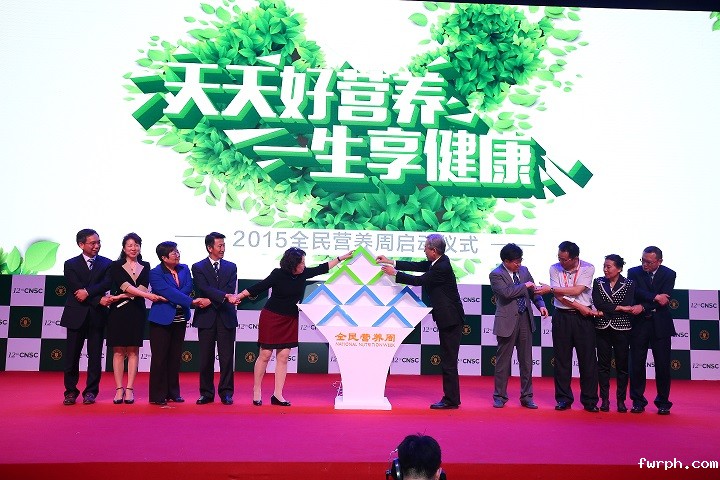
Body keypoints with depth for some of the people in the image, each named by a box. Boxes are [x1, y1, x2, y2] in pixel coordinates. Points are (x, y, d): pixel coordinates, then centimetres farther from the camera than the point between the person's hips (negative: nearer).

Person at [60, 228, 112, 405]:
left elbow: (106, 284, -8)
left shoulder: (106, 263, 6)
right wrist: (99, 300, -16)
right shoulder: (71, 264, 3)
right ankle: (71, 391, 14)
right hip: (76, 315, 0)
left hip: (97, 316, 1)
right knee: (72, 355, 4)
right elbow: (76, 289, -7)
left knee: (95, 356, 2)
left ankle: (91, 391, 11)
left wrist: (88, 292, -20)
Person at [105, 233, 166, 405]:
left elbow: (143, 288, -2)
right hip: (118, 313, -2)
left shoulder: (145, 267, 11)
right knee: (119, 351, -1)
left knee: (133, 351, 2)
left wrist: (121, 297, -12)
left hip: (137, 312, 2)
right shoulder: (116, 266, 4)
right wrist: (148, 295, -21)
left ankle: (130, 389, 3)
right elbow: (126, 286, -11)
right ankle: (119, 389, 3)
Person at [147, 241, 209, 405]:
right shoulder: (155, 273, -9)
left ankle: (173, 392, 20)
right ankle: (157, 396, 5)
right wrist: (193, 302, -23)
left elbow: (188, 287, -4)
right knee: (159, 358, -2)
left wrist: (171, 299, -17)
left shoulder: (184, 269, 9)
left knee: (175, 358, 11)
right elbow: (169, 292, -19)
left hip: (180, 319, 6)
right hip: (162, 319, -5)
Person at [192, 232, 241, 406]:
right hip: (206, 318, -1)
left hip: (226, 318, 1)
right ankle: (206, 393, 14)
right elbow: (204, 290, -11)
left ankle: (226, 393, 10)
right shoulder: (198, 267, 3)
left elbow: (231, 289, -2)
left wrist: (212, 299, -15)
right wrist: (226, 296, -23)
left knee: (226, 357, 1)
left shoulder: (231, 267, 10)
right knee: (206, 358, 4)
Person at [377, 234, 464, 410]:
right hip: (447, 318, 10)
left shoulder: (442, 267, -22)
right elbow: (418, 266, 11)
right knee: (447, 360, 14)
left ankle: (451, 400, 3)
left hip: (451, 320, -10)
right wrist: (391, 262, 11)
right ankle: (450, 398, 20)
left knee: (449, 361, -4)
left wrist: (395, 273, -9)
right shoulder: (438, 262, 8)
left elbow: (419, 280, -18)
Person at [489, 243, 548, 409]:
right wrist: (525, 286, -12)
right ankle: (500, 396, 17)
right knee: (503, 360, 5)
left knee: (526, 361, 9)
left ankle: (526, 397, 19)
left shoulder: (524, 271, 9)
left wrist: (540, 305, -3)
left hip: (525, 319, 5)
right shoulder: (496, 275, -9)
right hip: (508, 321, -5)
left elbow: (533, 291, 14)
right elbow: (507, 292, -23)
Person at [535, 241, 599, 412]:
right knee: (562, 359, 6)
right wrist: (580, 307, -13)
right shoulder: (555, 269, 1)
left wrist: (550, 289, -16)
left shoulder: (588, 268, -5)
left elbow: (577, 290, -16)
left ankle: (589, 400, 11)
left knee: (588, 359, 1)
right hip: (561, 316, 2)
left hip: (584, 317, -2)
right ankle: (563, 398, 15)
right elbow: (559, 297, -6)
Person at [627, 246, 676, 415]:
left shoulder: (668, 274, 1)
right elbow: (635, 292, -13)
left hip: (660, 325, 0)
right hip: (639, 323, 1)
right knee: (637, 363, 2)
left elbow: (665, 300, -10)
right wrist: (655, 297, -21)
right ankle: (638, 401, 11)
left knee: (663, 364, 2)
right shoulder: (634, 272, 3)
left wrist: (643, 307, -19)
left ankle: (663, 402, 13)